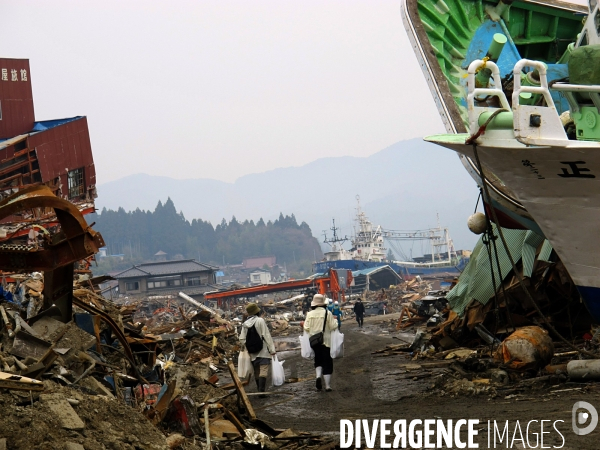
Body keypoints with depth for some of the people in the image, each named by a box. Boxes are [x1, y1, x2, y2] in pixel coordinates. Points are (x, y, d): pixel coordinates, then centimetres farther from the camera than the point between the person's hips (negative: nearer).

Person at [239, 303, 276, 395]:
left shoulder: (245, 324, 4)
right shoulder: (260, 321, -10)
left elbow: (242, 339, 3)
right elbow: (266, 336, -12)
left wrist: (244, 348, 21)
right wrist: (272, 349, -10)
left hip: (252, 353, 5)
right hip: (263, 351, -5)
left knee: (256, 372, 14)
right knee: (263, 371, -8)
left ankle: (260, 390, 21)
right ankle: (261, 391, -17)